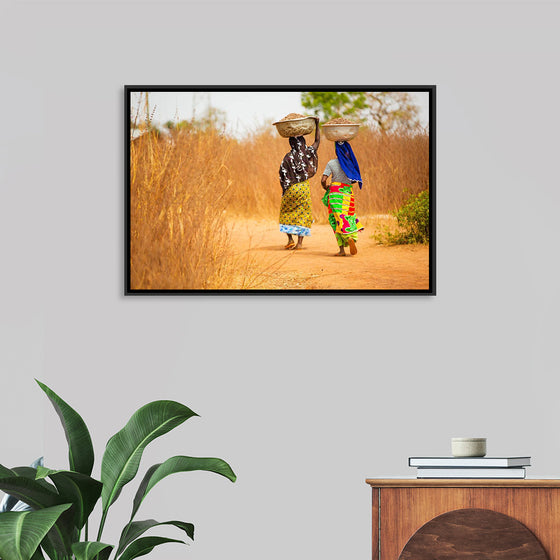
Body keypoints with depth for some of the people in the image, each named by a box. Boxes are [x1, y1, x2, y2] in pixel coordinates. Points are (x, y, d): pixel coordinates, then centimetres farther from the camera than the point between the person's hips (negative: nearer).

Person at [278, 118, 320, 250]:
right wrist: (317, 125, 16)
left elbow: (283, 176, -8)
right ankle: (300, 242, 1)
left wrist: (284, 190, 3)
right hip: (305, 187, 2)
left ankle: (290, 239, 4)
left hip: (291, 189, -2)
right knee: (303, 214, 7)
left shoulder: (288, 157, -9)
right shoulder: (307, 154, -3)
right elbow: (317, 141, 13)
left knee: (286, 213, 15)